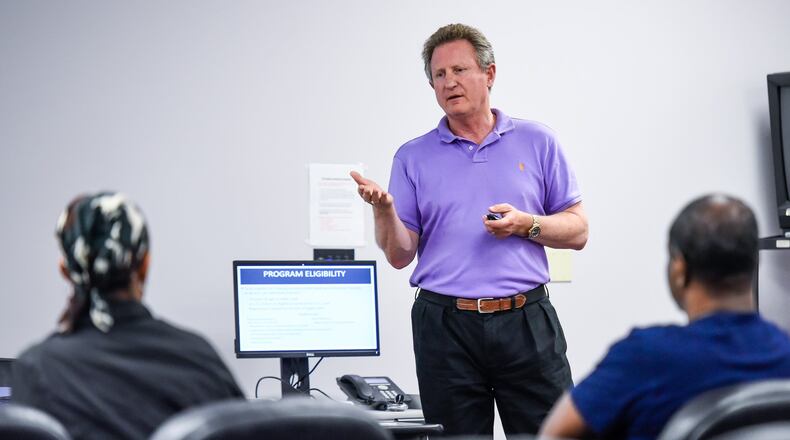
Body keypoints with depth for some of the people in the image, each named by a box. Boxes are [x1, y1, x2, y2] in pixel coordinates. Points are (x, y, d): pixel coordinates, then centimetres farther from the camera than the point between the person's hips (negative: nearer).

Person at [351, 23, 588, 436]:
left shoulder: (537, 142, 8)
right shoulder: (413, 157, 8)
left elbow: (577, 231, 7)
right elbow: (401, 255, 4)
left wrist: (526, 224, -11)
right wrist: (383, 210, -15)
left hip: (526, 323, 0)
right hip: (446, 327, 0)